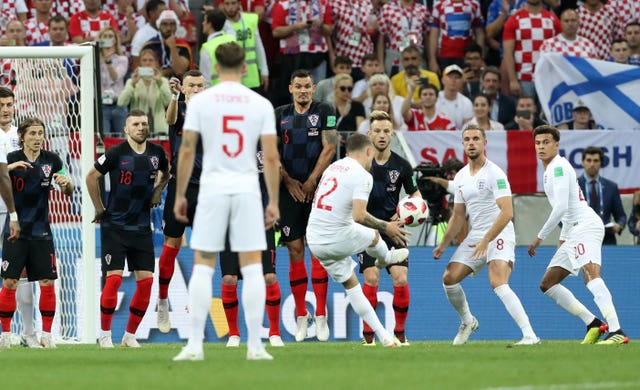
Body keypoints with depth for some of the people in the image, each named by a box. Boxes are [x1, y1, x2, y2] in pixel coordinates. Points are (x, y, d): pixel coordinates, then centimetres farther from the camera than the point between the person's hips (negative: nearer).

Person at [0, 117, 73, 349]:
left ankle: (46, 335, 6)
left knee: (47, 282, -3)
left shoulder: (51, 160, 1)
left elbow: (69, 191, 8)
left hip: (41, 232, 2)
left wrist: (66, 183, -14)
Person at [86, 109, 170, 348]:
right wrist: (99, 209, 2)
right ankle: (105, 335, 2)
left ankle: (130, 335, 12)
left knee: (146, 281, -2)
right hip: (114, 227, -4)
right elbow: (92, 177, 0)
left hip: (142, 227, 4)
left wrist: (157, 192, 9)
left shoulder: (157, 153, 2)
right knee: (114, 278, -11)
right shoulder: (116, 153, -10)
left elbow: (165, 173, 25)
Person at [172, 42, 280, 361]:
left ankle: (195, 344, -1)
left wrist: (180, 195, 5)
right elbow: (271, 156, 0)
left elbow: (186, 150, -2)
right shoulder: (261, 104, 3)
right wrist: (273, 202, 5)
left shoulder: (200, 101, 0)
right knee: (252, 267, 3)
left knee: (202, 266, 4)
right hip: (247, 188, 1)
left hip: (212, 188, 0)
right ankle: (255, 345, 0)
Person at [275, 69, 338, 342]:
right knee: (295, 249, -1)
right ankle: (301, 315, 5)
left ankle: (321, 315, -6)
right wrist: (289, 182, -3)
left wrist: (310, 182, -8)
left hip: (317, 189, -2)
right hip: (290, 190, 2)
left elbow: (329, 148, -3)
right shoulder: (280, 115, 12)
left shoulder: (324, 112, 4)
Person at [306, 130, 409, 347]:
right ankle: (385, 259, 57)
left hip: (315, 241, 7)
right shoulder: (362, 175, -12)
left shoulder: (332, 168, 12)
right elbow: (359, 216, -23)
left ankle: (383, 335, 24)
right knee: (374, 235, 23)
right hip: (339, 239, -7)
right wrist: (386, 227, -9)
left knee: (351, 284, 18)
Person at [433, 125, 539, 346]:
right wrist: (443, 245, 13)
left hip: (499, 235, -8)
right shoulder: (460, 178, 12)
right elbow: (458, 216, 20)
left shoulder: (494, 174, -12)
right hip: (475, 236, 8)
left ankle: (530, 335, -31)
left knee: (498, 284, -27)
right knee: (449, 278, -1)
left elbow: (507, 213, -20)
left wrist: (486, 241, -25)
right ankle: (467, 321, 25)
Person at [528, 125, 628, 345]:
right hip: (574, 231, 11)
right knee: (547, 284, 10)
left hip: (586, 226, -11)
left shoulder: (558, 166, -8)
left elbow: (561, 207, -17)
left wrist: (540, 237, -11)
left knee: (591, 275, -29)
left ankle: (617, 331, -43)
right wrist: (563, 239, 26)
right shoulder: (551, 169, 23)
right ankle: (593, 324, 5)